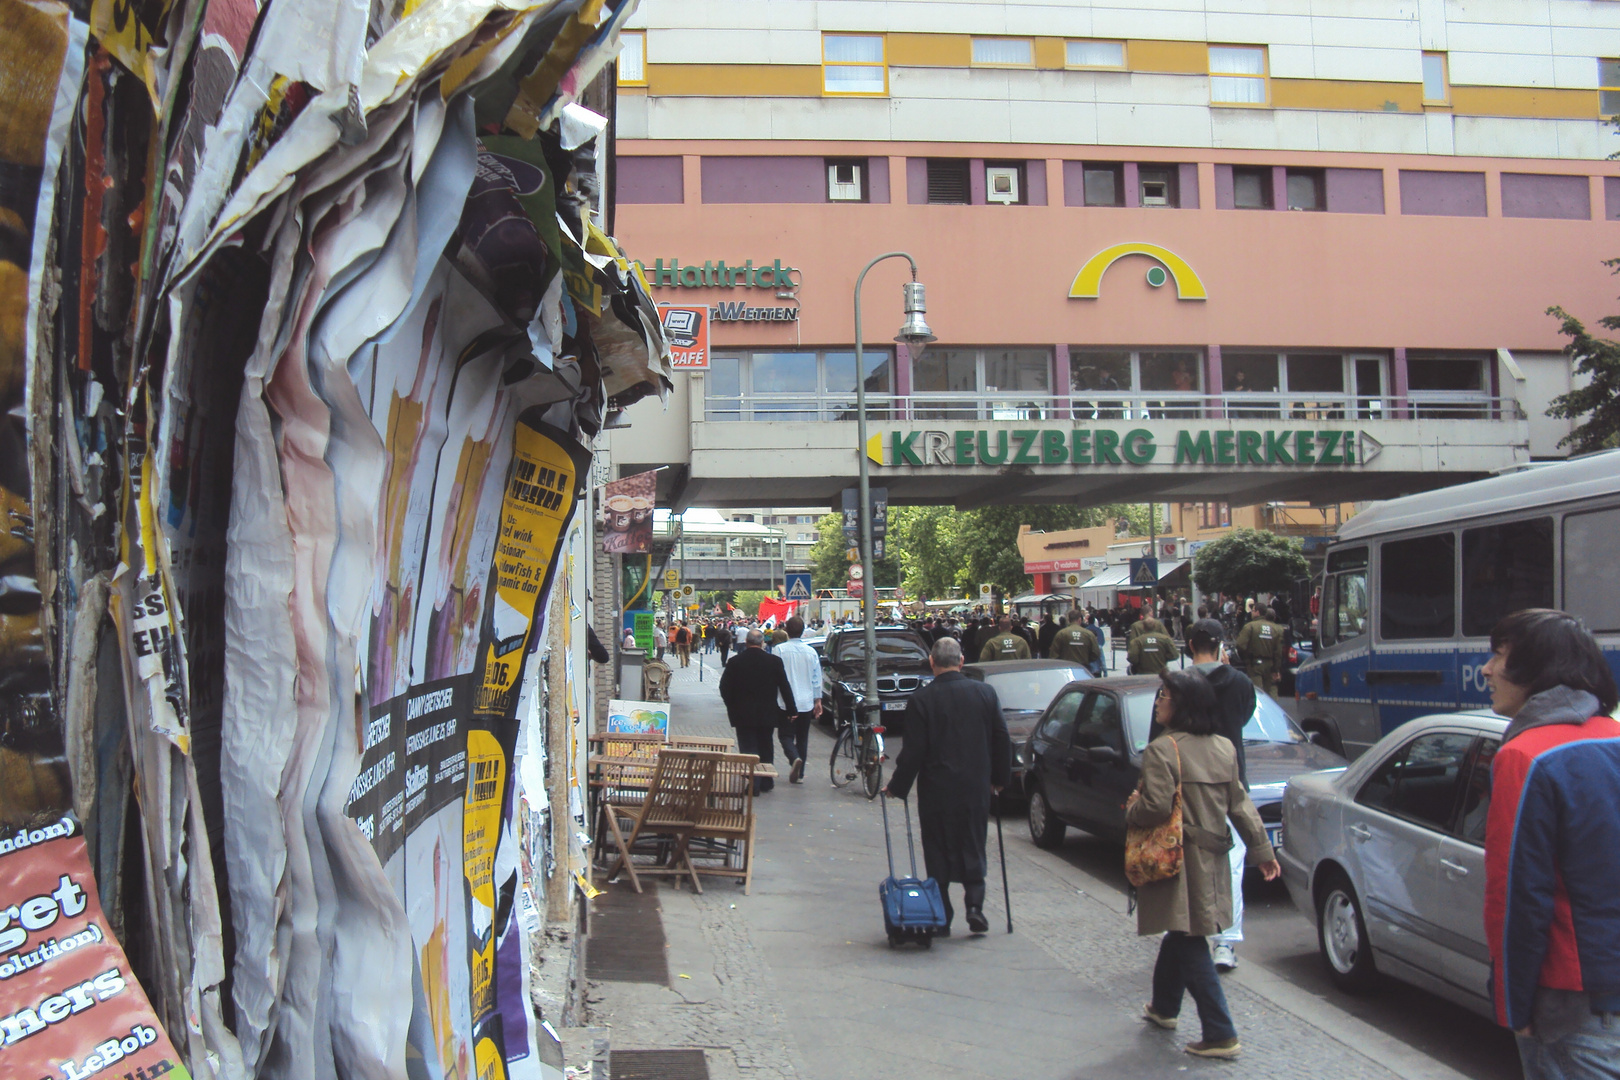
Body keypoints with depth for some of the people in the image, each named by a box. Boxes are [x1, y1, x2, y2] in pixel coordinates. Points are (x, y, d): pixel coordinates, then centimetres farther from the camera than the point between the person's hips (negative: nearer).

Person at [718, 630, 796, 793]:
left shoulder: (734, 662, -7)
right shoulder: (775, 661, -6)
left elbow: (724, 688, -3)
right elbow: (785, 687, -2)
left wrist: (731, 707, 11)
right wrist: (791, 710, 8)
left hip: (743, 714, -2)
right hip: (767, 714, 2)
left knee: (748, 749, 2)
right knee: (765, 748, 16)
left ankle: (754, 785, -5)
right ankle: (766, 783, 24)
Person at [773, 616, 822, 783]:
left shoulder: (779, 650, -9)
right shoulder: (811, 652, 1)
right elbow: (817, 678, 6)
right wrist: (818, 700, 16)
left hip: (786, 702, -3)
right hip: (806, 702, 3)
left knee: (787, 735, 4)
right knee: (802, 738, 13)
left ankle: (795, 758, -24)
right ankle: (799, 773, 14)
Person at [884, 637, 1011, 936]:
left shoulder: (921, 699, -11)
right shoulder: (985, 693, -1)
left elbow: (913, 751, -10)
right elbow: (1001, 740, 5)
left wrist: (897, 786, 2)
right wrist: (999, 778, 18)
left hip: (936, 790, -2)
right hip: (976, 788, 3)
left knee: (938, 854, 8)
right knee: (973, 849, 15)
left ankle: (942, 919, 11)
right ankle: (974, 906, 2)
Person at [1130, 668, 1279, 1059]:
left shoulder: (1162, 750, -18)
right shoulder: (1224, 747, 6)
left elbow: (1157, 807, -25)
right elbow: (1239, 804, 10)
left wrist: (1132, 810, -4)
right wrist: (1261, 849, 15)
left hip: (1179, 864, -8)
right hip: (1211, 860, 8)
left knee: (1190, 947, -1)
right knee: (1179, 935, 23)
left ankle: (1220, 1035, -2)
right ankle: (1164, 1007, 38)